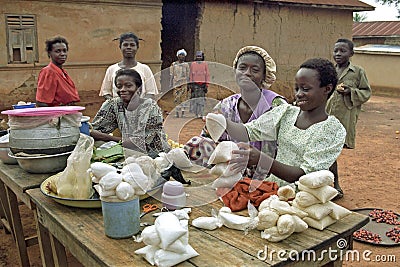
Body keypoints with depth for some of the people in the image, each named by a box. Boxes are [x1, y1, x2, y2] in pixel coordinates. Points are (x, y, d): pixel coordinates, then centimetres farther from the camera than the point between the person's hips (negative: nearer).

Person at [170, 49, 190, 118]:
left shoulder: (186, 65, 8)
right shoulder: (174, 64, 6)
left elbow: (188, 76, 9)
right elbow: (172, 75, 8)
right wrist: (170, 85, 3)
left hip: (184, 83, 0)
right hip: (176, 83, 0)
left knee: (183, 98, -4)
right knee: (176, 98, -1)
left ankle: (183, 112, 0)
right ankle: (177, 112, 4)